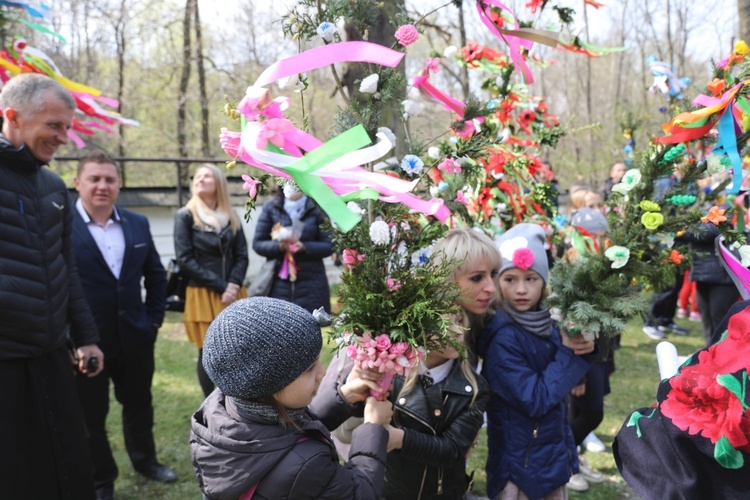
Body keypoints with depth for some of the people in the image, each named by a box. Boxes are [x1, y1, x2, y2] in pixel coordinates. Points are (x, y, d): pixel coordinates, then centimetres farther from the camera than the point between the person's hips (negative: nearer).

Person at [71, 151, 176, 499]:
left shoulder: (138, 224, 4)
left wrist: (154, 319, 7)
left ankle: (145, 460, 42)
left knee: (139, 404, 20)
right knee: (90, 415, 12)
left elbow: (156, 275, 14)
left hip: (135, 337, 5)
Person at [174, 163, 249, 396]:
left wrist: (233, 285, -10)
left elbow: (241, 256, 8)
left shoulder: (231, 217, 11)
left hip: (233, 295, 3)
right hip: (203, 295, -3)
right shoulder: (185, 216, -1)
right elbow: (185, 259, -8)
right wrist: (220, 287, -12)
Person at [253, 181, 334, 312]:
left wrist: (305, 247, -15)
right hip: (279, 281, 1)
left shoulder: (317, 209, 5)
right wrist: (278, 246, -12)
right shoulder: (271, 208, 8)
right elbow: (257, 243, 7)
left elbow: (329, 246, 1)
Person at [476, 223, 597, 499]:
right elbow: (535, 400, -24)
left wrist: (584, 349, -13)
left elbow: (562, 381, 6)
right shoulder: (502, 338, -22)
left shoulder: (546, 324, -2)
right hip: (519, 461, -7)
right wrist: (567, 352, -20)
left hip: (555, 452, 7)